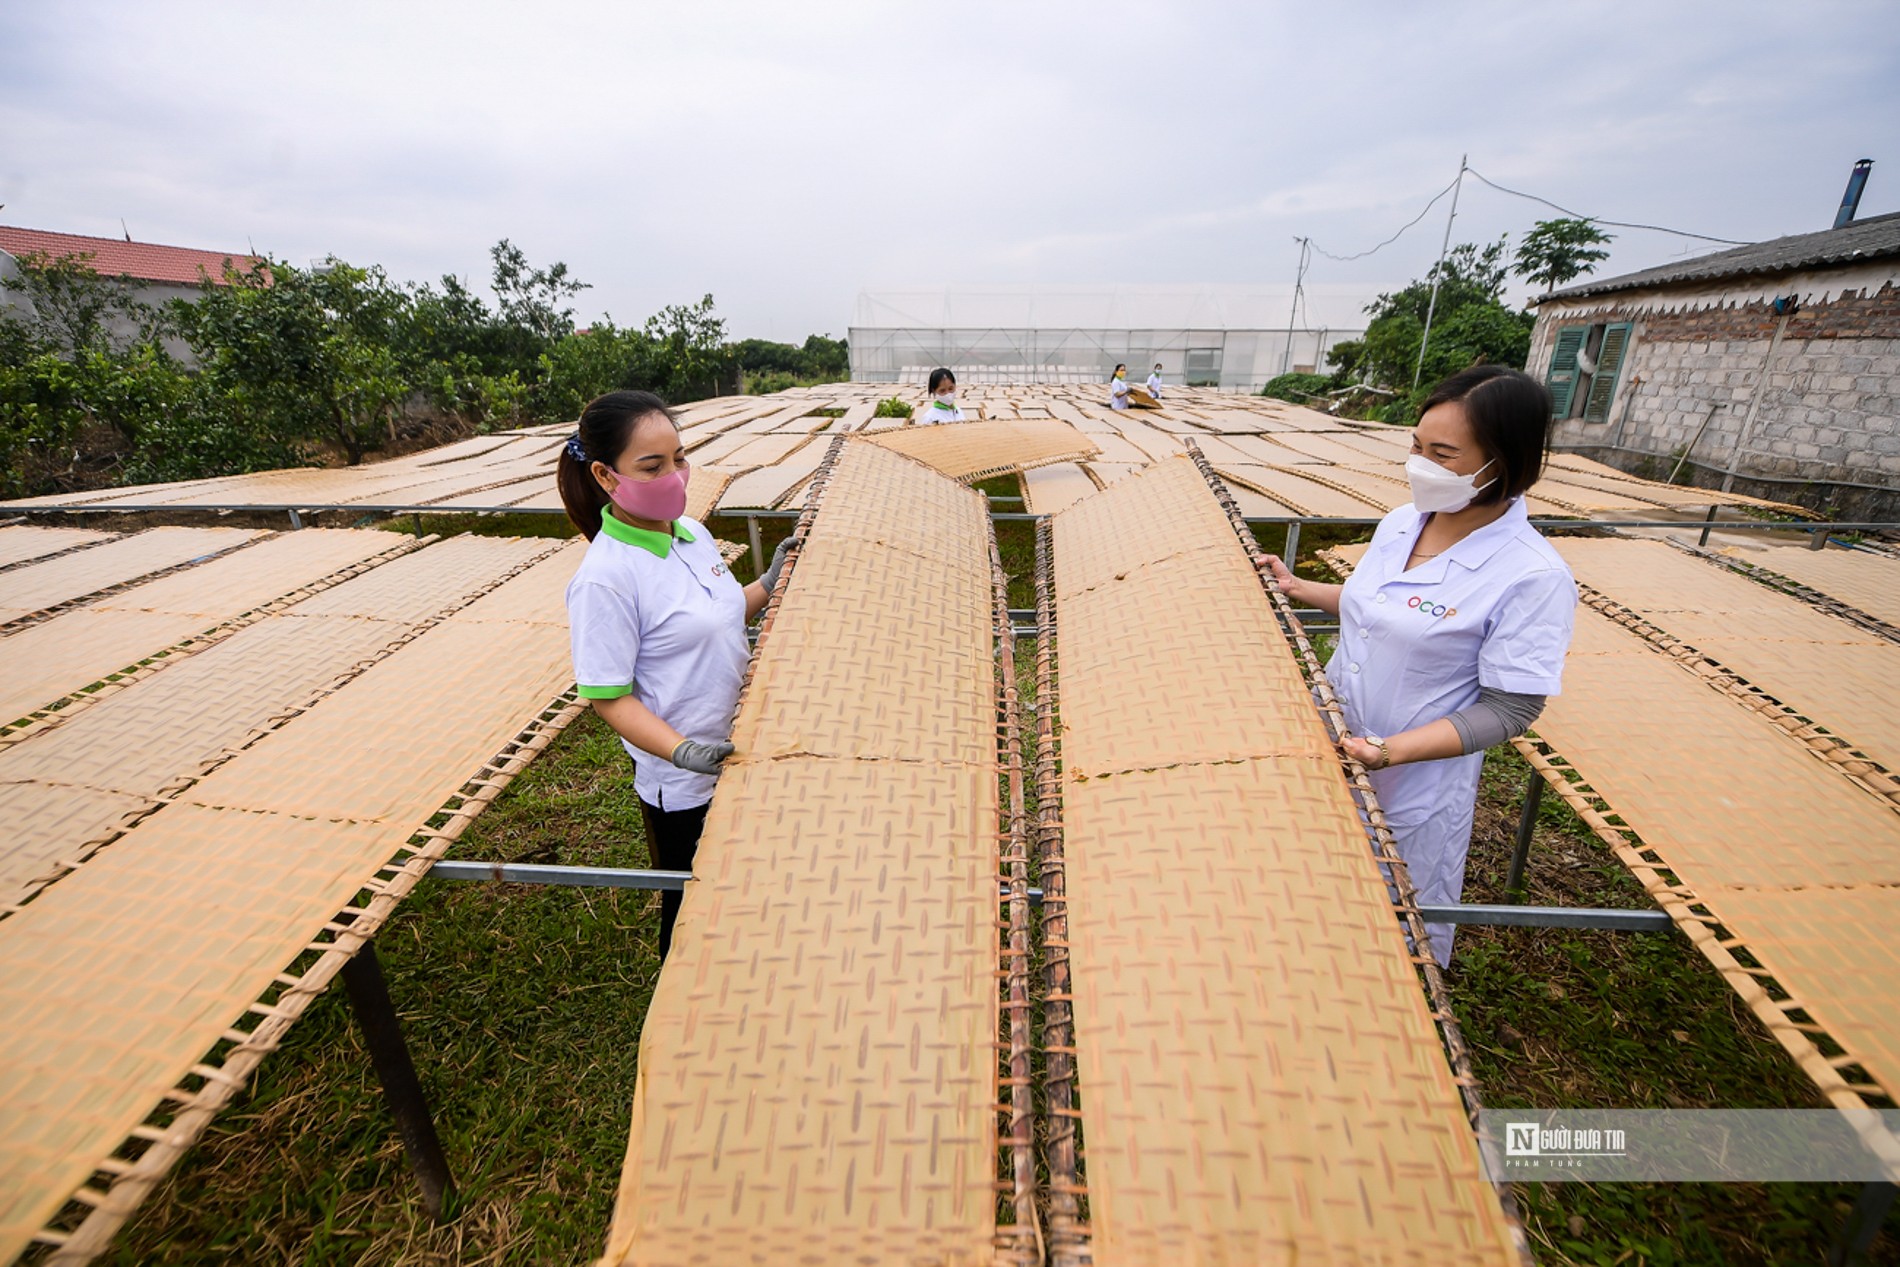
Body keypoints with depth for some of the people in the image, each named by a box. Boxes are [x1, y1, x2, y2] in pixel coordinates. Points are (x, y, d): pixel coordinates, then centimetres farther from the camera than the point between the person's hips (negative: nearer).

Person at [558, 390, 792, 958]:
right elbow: (611, 698, -21)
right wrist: (682, 750, -33)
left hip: (741, 757, 7)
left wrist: (770, 584, 3)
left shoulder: (693, 532, -1)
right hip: (682, 785, -7)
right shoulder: (604, 578, -24)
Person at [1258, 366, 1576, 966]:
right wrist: (1297, 588, 7)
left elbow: (1509, 710, -20)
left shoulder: (1533, 577, -23)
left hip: (1413, 784, -6)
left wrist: (1394, 750, -31)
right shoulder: (1399, 523, -3)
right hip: (1331, 742, 7)